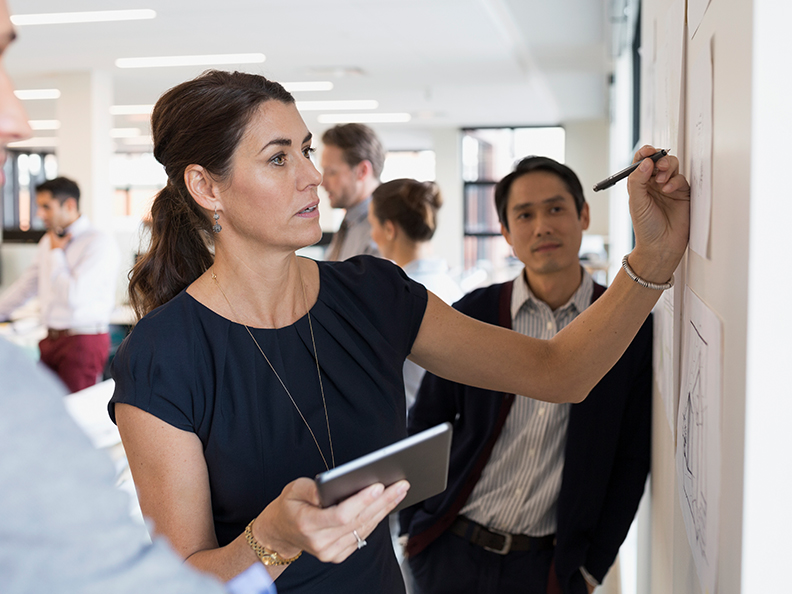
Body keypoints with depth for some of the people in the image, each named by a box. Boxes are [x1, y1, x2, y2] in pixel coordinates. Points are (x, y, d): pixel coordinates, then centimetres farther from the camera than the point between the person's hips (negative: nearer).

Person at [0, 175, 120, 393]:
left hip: (84, 341, -8)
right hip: (52, 340, 8)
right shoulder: (48, 241, 14)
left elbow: (74, 296, -20)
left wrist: (56, 253, -9)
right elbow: (26, 285, 24)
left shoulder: (99, 242, -12)